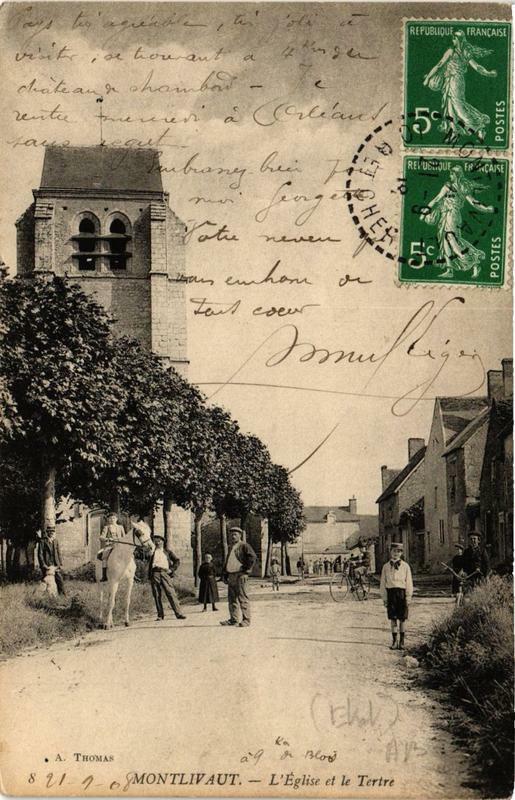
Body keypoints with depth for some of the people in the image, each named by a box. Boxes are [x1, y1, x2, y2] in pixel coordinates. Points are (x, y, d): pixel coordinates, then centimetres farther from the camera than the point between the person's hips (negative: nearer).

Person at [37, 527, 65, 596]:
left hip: (56, 566, 5)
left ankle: (63, 596, 4)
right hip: (47, 566, -4)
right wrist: (44, 565, -12)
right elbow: (40, 554, -6)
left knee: (60, 582, 0)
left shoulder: (56, 541, 13)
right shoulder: (42, 541, -3)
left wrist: (60, 564, 6)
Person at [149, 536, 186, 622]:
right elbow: (150, 565, 19)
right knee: (157, 595, -1)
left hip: (164, 573, -2)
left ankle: (179, 613, -13)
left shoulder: (167, 552, 18)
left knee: (171, 593, -11)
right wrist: (149, 577, 9)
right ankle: (160, 615, 4)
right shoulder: (153, 553, 21)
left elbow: (177, 560, 13)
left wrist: (171, 569, 0)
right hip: (155, 573, 2)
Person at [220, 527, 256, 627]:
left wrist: (246, 568, -13)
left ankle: (246, 620, -5)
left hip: (240, 575, -8)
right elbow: (227, 562, 26)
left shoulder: (244, 546, -3)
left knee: (243, 598, -7)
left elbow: (252, 557, -16)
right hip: (231, 576, 8)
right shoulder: (231, 548, 22)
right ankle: (233, 619, 16)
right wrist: (225, 575, 18)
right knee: (232, 598, 10)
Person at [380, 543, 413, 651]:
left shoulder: (405, 566, 1)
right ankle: (394, 641, 15)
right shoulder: (386, 566, 5)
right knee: (393, 618, 6)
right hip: (391, 593, 1)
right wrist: (384, 597, 3)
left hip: (402, 592, -1)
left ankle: (402, 641, 15)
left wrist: (408, 597, -3)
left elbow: (409, 582, 2)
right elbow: (383, 583, 7)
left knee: (402, 619, 4)